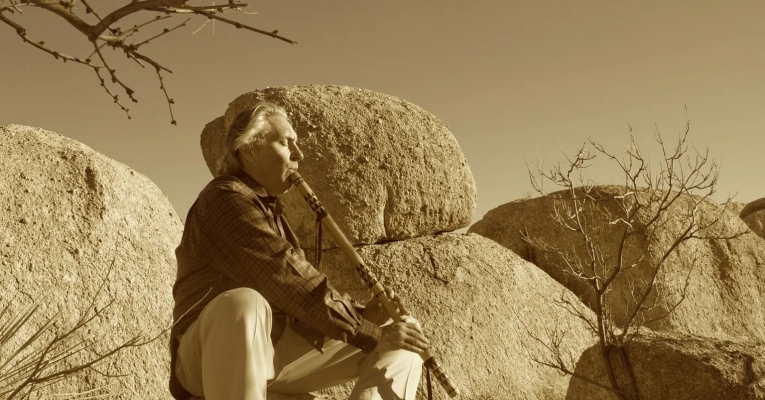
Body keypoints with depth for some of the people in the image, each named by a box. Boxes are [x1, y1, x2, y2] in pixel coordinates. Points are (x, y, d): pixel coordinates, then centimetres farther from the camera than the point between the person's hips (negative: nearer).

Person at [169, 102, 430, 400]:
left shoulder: (268, 208, 19)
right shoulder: (226, 199, -11)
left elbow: (295, 287, 13)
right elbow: (290, 282, -22)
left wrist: (361, 314, -4)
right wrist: (371, 333, -20)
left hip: (279, 350, 9)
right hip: (208, 357, -8)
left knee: (401, 344, 2)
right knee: (242, 304, -43)